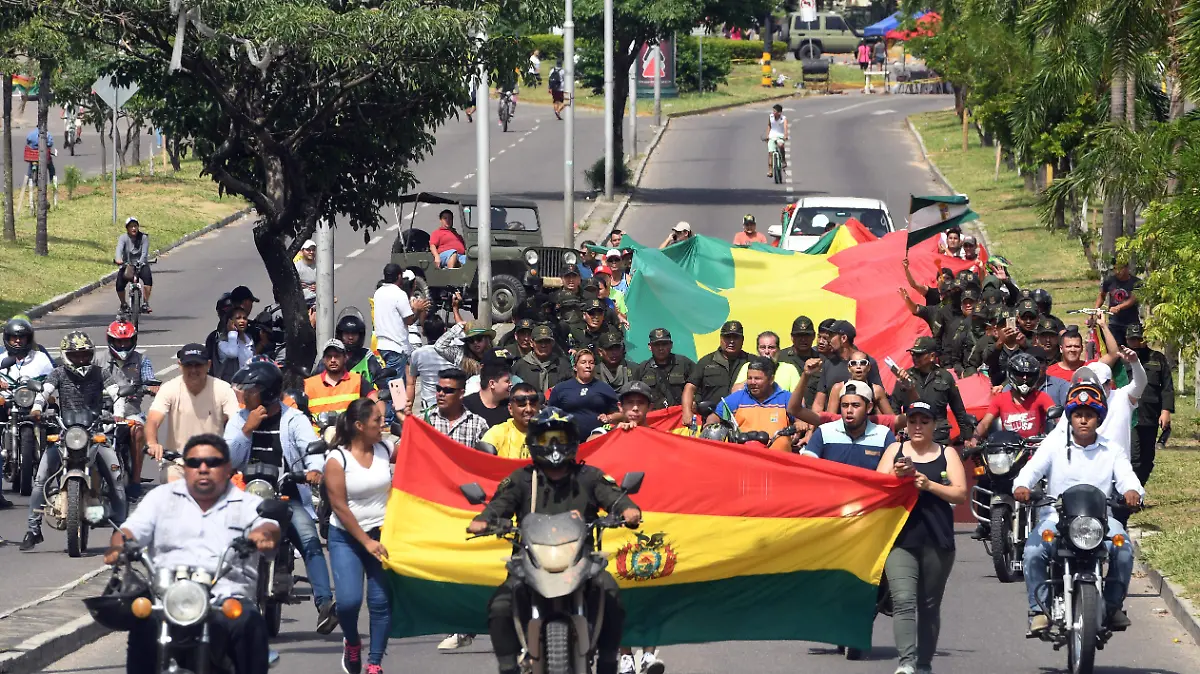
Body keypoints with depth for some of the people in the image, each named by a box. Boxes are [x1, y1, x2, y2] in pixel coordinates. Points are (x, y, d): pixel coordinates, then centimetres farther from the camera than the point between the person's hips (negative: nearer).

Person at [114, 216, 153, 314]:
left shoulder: (144, 237, -6)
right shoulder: (123, 238, -5)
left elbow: (144, 252, -18)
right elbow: (119, 249, -23)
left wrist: (140, 262, -38)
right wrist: (118, 259, -46)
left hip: (141, 264, -1)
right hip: (127, 265, 1)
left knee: (148, 278, -32)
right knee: (119, 285, -21)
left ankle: (145, 303, -19)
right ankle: (124, 305, 7)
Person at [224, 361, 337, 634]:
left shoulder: (294, 419, 2)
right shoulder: (239, 420, 12)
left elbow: (312, 448, -12)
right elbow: (228, 459, 2)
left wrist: (314, 469, -35)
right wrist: (247, 429, -11)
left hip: (289, 496, -3)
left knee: (309, 540, -25)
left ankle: (324, 603, -35)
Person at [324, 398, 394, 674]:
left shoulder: (384, 450, 2)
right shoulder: (337, 459, -10)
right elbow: (339, 506, -12)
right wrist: (366, 542, -15)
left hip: (381, 534, 3)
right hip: (346, 536, -3)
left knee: (381, 600, -5)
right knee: (349, 600, -15)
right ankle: (352, 642, 17)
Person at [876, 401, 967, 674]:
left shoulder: (947, 454, 9)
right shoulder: (895, 451, 11)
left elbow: (961, 494, 0)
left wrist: (929, 485, -15)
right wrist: (896, 476, -14)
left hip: (937, 541, 1)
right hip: (901, 540, -1)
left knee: (929, 606, 8)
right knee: (903, 601, -17)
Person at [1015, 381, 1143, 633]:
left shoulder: (1112, 451, 11)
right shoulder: (1054, 445, 8)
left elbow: (1126, 476, -4)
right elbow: (1031, 469, -5)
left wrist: (1132, 491, -29)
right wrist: (1022, 486, -29)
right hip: (1056, 516, -1)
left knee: (1123, 548, -27)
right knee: (1033, 550, -28)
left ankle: (1113, 605, -7)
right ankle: (1038, 609, -14)